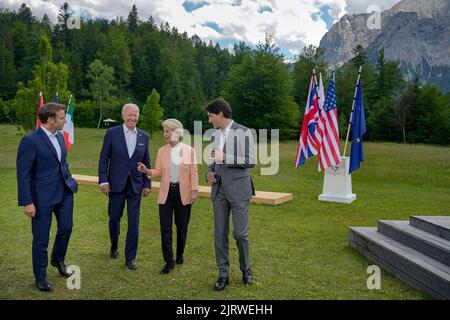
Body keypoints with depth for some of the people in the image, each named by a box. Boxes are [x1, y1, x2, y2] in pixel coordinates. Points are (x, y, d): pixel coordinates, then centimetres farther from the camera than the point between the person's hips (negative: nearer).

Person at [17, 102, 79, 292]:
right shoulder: (30, 141, -16)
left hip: (65, 192, 7)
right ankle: (40, 277, 25)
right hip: (43, 197, -7)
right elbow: (23, 174, -15)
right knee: (41, 239, 7)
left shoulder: (60, 136, 6)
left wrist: (70, 181, 13)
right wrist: (27, 202, -17)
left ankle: (58, 260, 43)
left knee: (66, 227, 16)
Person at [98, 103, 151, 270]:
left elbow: (146, 162, 8)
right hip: (116, 184, -1)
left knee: (134, 222, 2)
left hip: (136, 185, 2)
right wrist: (103, 180, -9)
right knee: (114, 218, 11)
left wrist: (147, 184, 5)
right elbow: (103, 159, -2)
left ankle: (130, 257, 13)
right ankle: (114, 248, 37)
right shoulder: (112, 133, -2)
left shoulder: (144, 136, 5)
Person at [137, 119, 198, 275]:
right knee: (165, 228, 0)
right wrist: (147, 171, -15)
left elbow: (194, 172, -3)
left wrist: (194, 191, -8)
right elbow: (159, 172, 3)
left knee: (181, 226, 11)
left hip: (183, 193, -2)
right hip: (166, 193, 2)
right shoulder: (162, 151, 4)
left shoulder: (189, 150, -3)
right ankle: (168, 261, 9)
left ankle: (180, 255, 33)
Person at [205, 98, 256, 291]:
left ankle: (245, 269, 24)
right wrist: (210, 172, 2)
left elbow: (250, 161, -13)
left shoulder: (243, 132, -7)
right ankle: (223, 274, 16)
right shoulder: (214, 136, 12)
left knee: (240, 233, 1)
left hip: (238, 190, -5)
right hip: (219, 190, 5)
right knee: (220, 234, 5)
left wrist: (225, 157, -19)